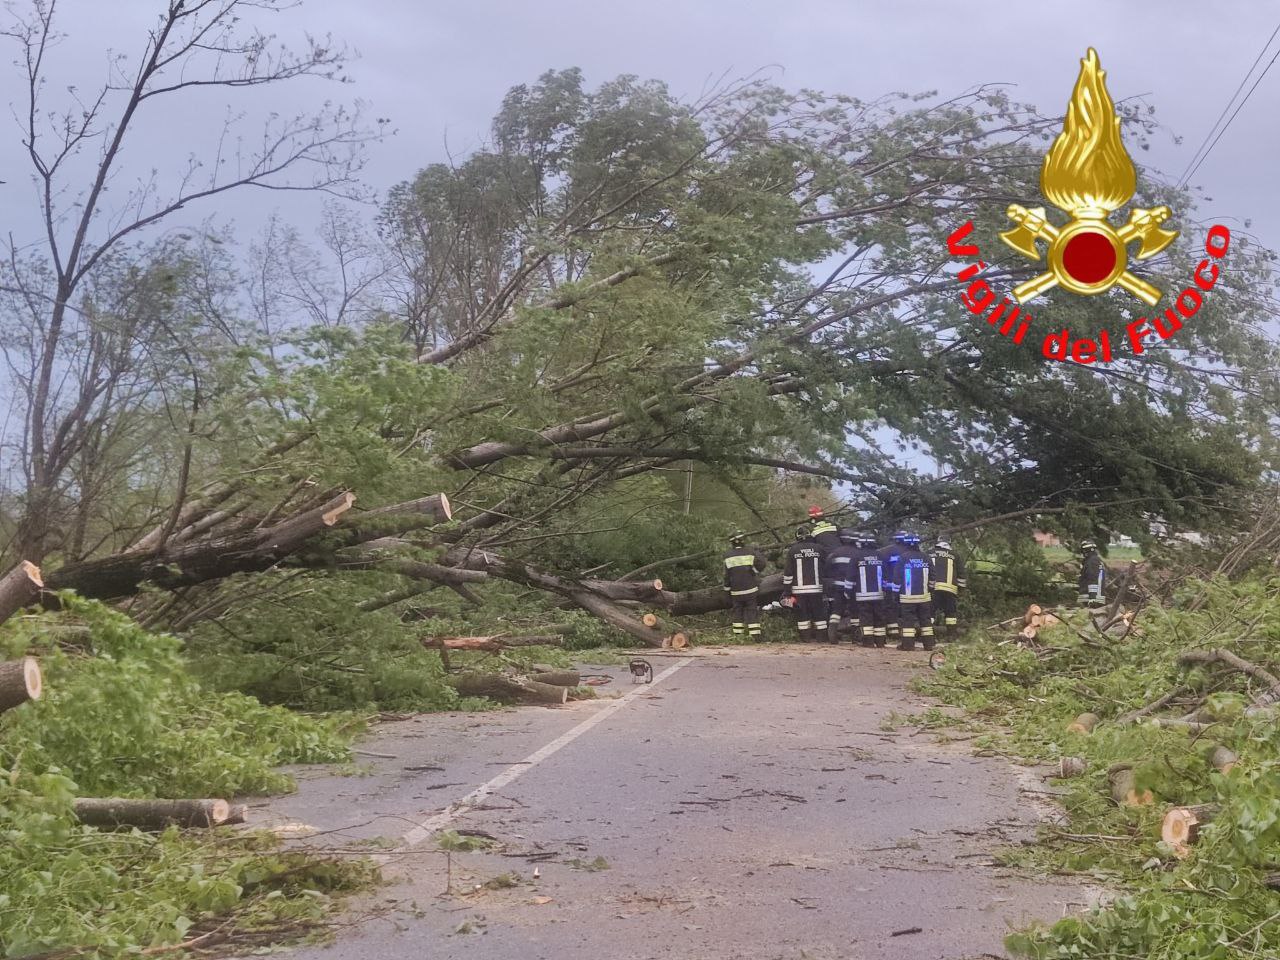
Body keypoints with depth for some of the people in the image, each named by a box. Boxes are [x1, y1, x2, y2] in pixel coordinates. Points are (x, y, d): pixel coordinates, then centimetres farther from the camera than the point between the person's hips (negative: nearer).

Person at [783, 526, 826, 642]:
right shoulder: (818, 549, 2)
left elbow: (787, 572, -2)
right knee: (818, 613, 7)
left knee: (802, 614, 4)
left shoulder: (792, 550, -1)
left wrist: (787, 589, 3)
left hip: (799, 589, -1)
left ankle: (805, 637, 3)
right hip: (816, 588, 1)